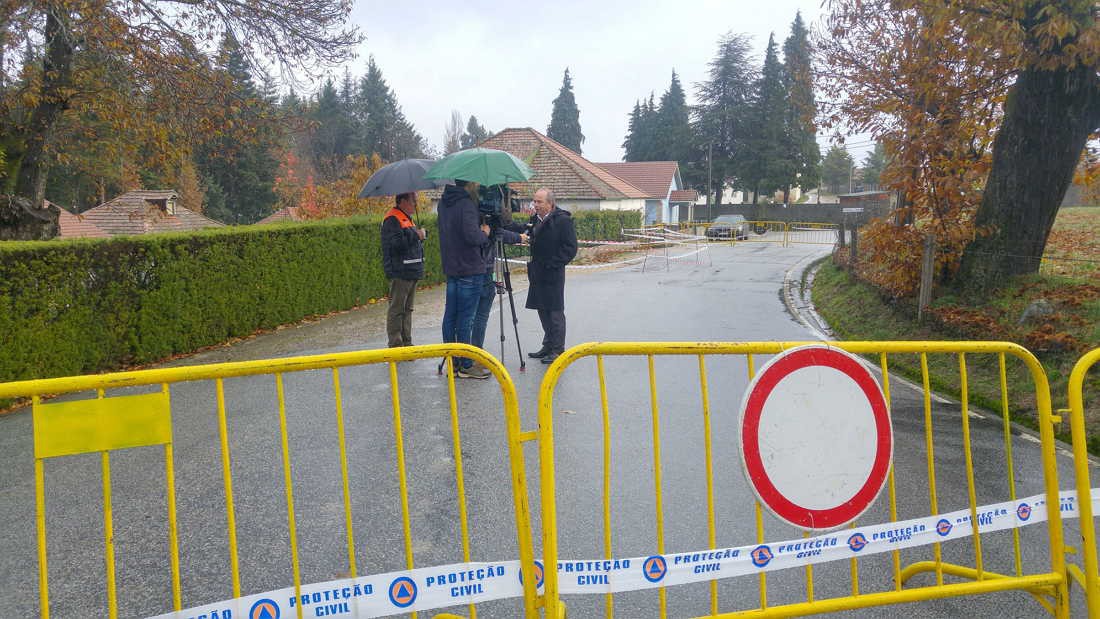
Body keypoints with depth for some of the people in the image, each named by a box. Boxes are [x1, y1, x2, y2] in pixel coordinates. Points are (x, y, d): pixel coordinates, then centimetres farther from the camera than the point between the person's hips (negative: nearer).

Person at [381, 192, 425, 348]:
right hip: (400, 273, -10)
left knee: (407, 309, 15)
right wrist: (416, 236, -17)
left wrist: (419, 235, 11)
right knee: (396, 309, -5)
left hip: (411, 272, 10)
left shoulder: (407, 218, 19)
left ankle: (406, 343, 23)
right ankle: (395, 345, -1)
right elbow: (395, 244, -24)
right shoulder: (392, 220, -13)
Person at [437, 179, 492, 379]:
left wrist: (480, 233, 15)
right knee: (465, 319, -3)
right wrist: (485, 234, -5)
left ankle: (453, 362, 17)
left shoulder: (443, 202, 10)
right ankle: (466, 365, 3)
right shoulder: (466, 205, -16)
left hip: (451, 268, 8)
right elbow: (472, 236, -24)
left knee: (450, 316, 10)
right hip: (470, 270, -8)